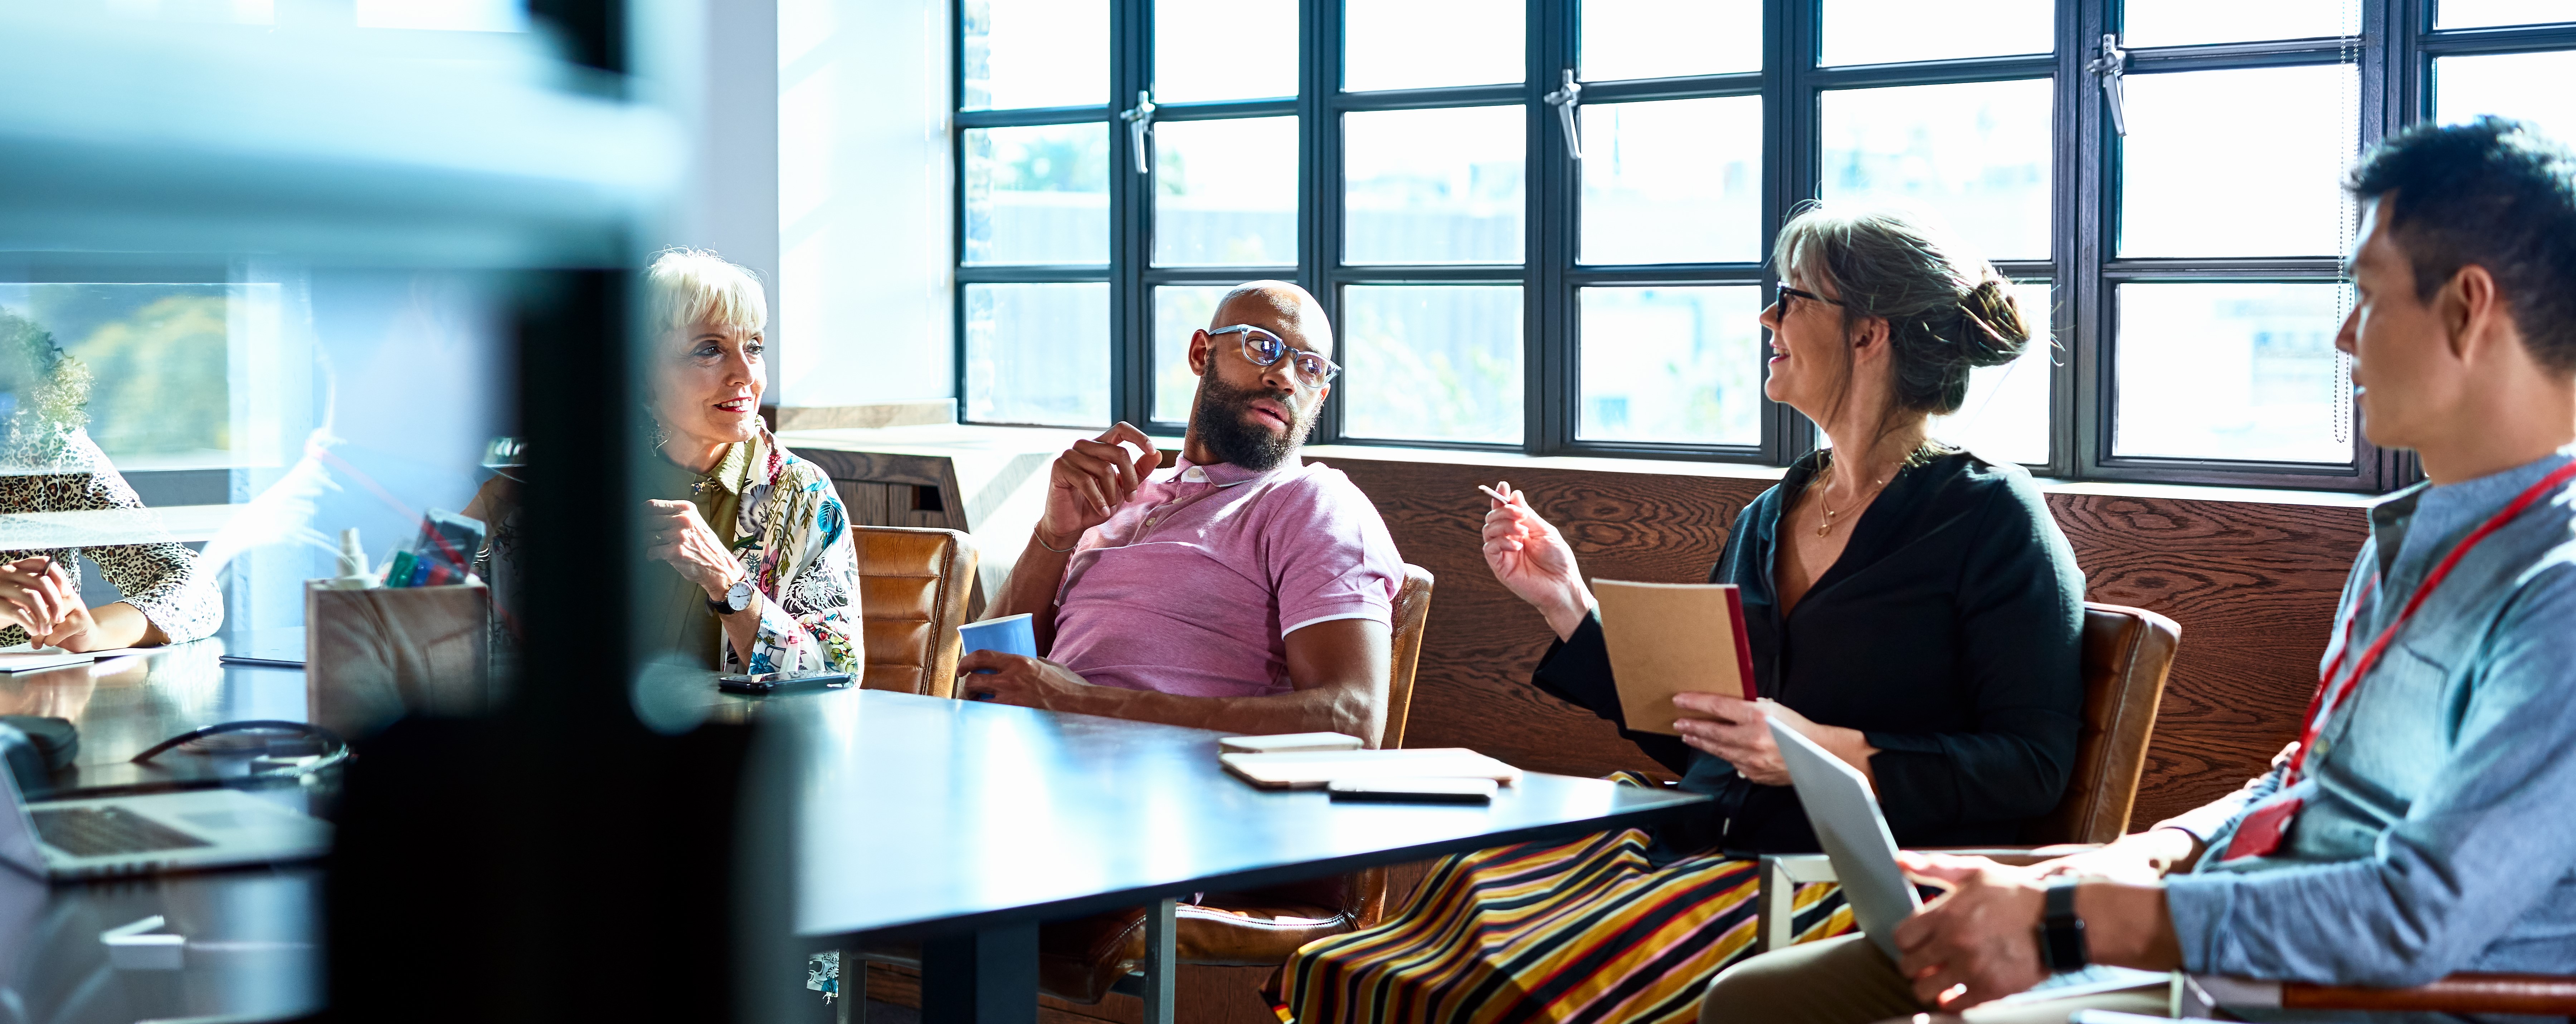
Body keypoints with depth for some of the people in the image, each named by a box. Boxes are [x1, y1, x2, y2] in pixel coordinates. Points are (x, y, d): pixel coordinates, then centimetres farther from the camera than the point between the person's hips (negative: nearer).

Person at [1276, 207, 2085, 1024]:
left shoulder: (1991, 520, -2)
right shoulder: (1766, 523, 18)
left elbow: (2035, 765, -9)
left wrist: (1829, 752, -18)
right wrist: (1567, 604, 15)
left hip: (1851, 878, -6)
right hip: (1701, 845, 6)